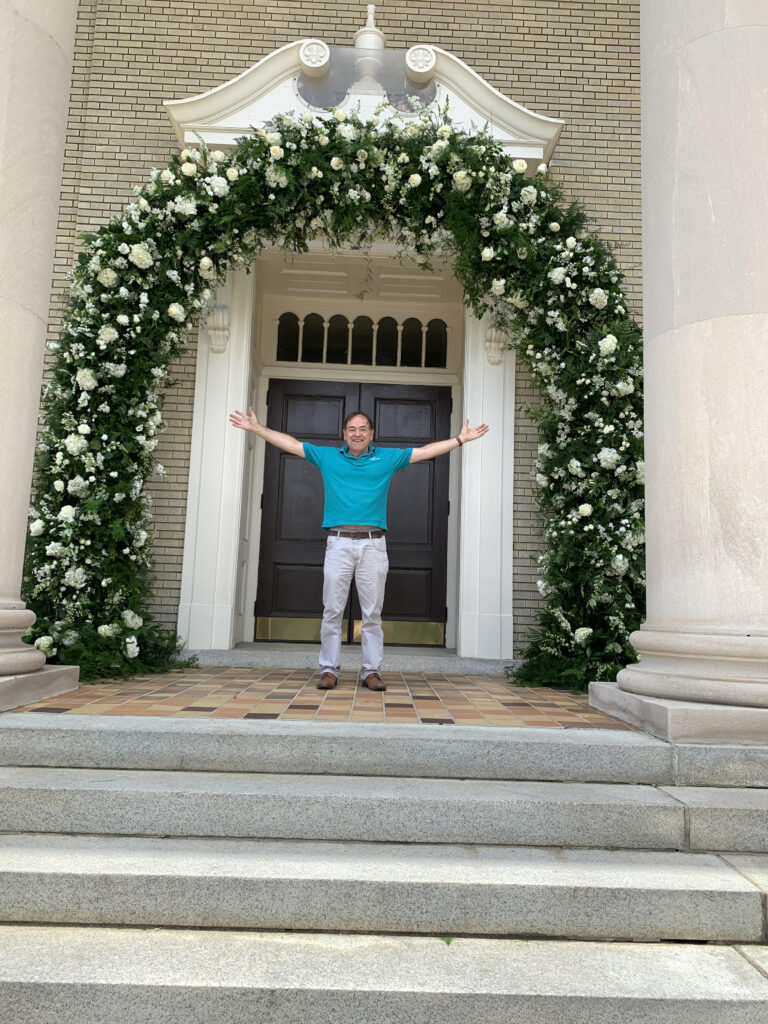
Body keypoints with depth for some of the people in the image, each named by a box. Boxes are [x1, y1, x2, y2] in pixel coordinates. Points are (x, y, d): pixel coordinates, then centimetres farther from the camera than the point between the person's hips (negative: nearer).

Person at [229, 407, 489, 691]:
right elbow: (289, 443, 14)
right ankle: (329, 669, 9)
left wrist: (462, 438, 13)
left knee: (373, 613, 3)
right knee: (332, 611, 1)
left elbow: (428, 451, 14)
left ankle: (371, 670, 10)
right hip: (339, 542, 0)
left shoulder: (387, 458, 12)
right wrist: (256, 428, 11)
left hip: (373, 545, 0)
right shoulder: (327, 457, 12)